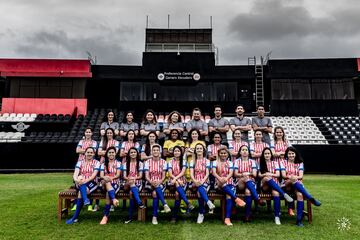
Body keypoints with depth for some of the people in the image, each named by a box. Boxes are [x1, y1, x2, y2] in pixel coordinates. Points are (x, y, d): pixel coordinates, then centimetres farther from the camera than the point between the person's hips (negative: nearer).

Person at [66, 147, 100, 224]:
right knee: (80, 177, -33)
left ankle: (75, 217, -26)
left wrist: (85, 180, -29)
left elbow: (94, 175, -10)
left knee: (81, 192, -31)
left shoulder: (96, 163, 4)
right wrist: (76, 180, -31)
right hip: (81, 184, 2)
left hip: (92, 183, -2)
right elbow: (75, 174, -7)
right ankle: (85, 199, -46)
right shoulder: (80, 162, 11)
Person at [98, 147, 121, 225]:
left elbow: (118, 174, -5)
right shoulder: (103, 164, 13)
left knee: (108, 194, -30)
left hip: (115, 184, -2)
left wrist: (111, 178, -26)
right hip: (105, 184, 2)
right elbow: (101, 175, 0)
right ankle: (114, 199, -49)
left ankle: (105, 216, -26)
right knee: (107, 182, -35)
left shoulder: (118, 163, 8)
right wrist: (105, 177, -25)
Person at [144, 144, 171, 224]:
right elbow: (146, 176, -4)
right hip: (150, 183, 1)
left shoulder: (163, 162, 4)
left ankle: (155, 216, -28)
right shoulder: (148, 162, 4)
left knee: (155, 193, -31)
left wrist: (159, 182, -21)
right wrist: (151, 182, -24)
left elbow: (164, 176, 0)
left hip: (160, 183, -1)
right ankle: (165, 204, -37)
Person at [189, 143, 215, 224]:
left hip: (205, 182, -1)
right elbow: (191, 173, -2)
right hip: (196, 183, 1)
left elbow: (207, 173, -4)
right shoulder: (193, 161, 10)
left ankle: (201, 214, -27)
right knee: (200, 189, -36)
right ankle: (209, 202, -39)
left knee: (200, 193, -33)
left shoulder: (206, 161, 7)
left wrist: (202, 181, -22)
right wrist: (195, 181, -22)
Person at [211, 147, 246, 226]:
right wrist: (220, 178, -28)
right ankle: (236, 199, -35)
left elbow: (231, 173, -3)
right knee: (222, 183, -37)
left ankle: (227, 218, -36)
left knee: (229, 195, -29)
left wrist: (226, 178, -26)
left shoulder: (230, 163, 13)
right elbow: (213, 172, -7)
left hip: (229, 183, 0)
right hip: (219, 184, 0)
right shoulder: (215, 162, 10)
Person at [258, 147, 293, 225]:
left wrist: (270, 174, -15)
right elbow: (259, 175, 4)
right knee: (267, 178, -36)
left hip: (275, 184, 0)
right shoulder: (261, 163, 13)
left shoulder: (275, 163, 13)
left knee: (276, 193, -36)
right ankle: (284, 194, -36)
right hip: (265, 186, 0)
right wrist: (265, 175, -17)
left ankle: (277, 216, -36)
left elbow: (278, 175, 3)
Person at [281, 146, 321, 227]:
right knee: (293, 180, -37)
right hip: (287, 185, -1)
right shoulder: (284, 162, 10)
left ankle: (299, 219, -33)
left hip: (298, 184, 1)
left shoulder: (300, 163, 14)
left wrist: (295, 177, -21)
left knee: (300, 194, -33)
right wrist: (290, 176, -24)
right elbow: (283, 175, -3)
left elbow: (301, 176, 1)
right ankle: (310, 198, -40)